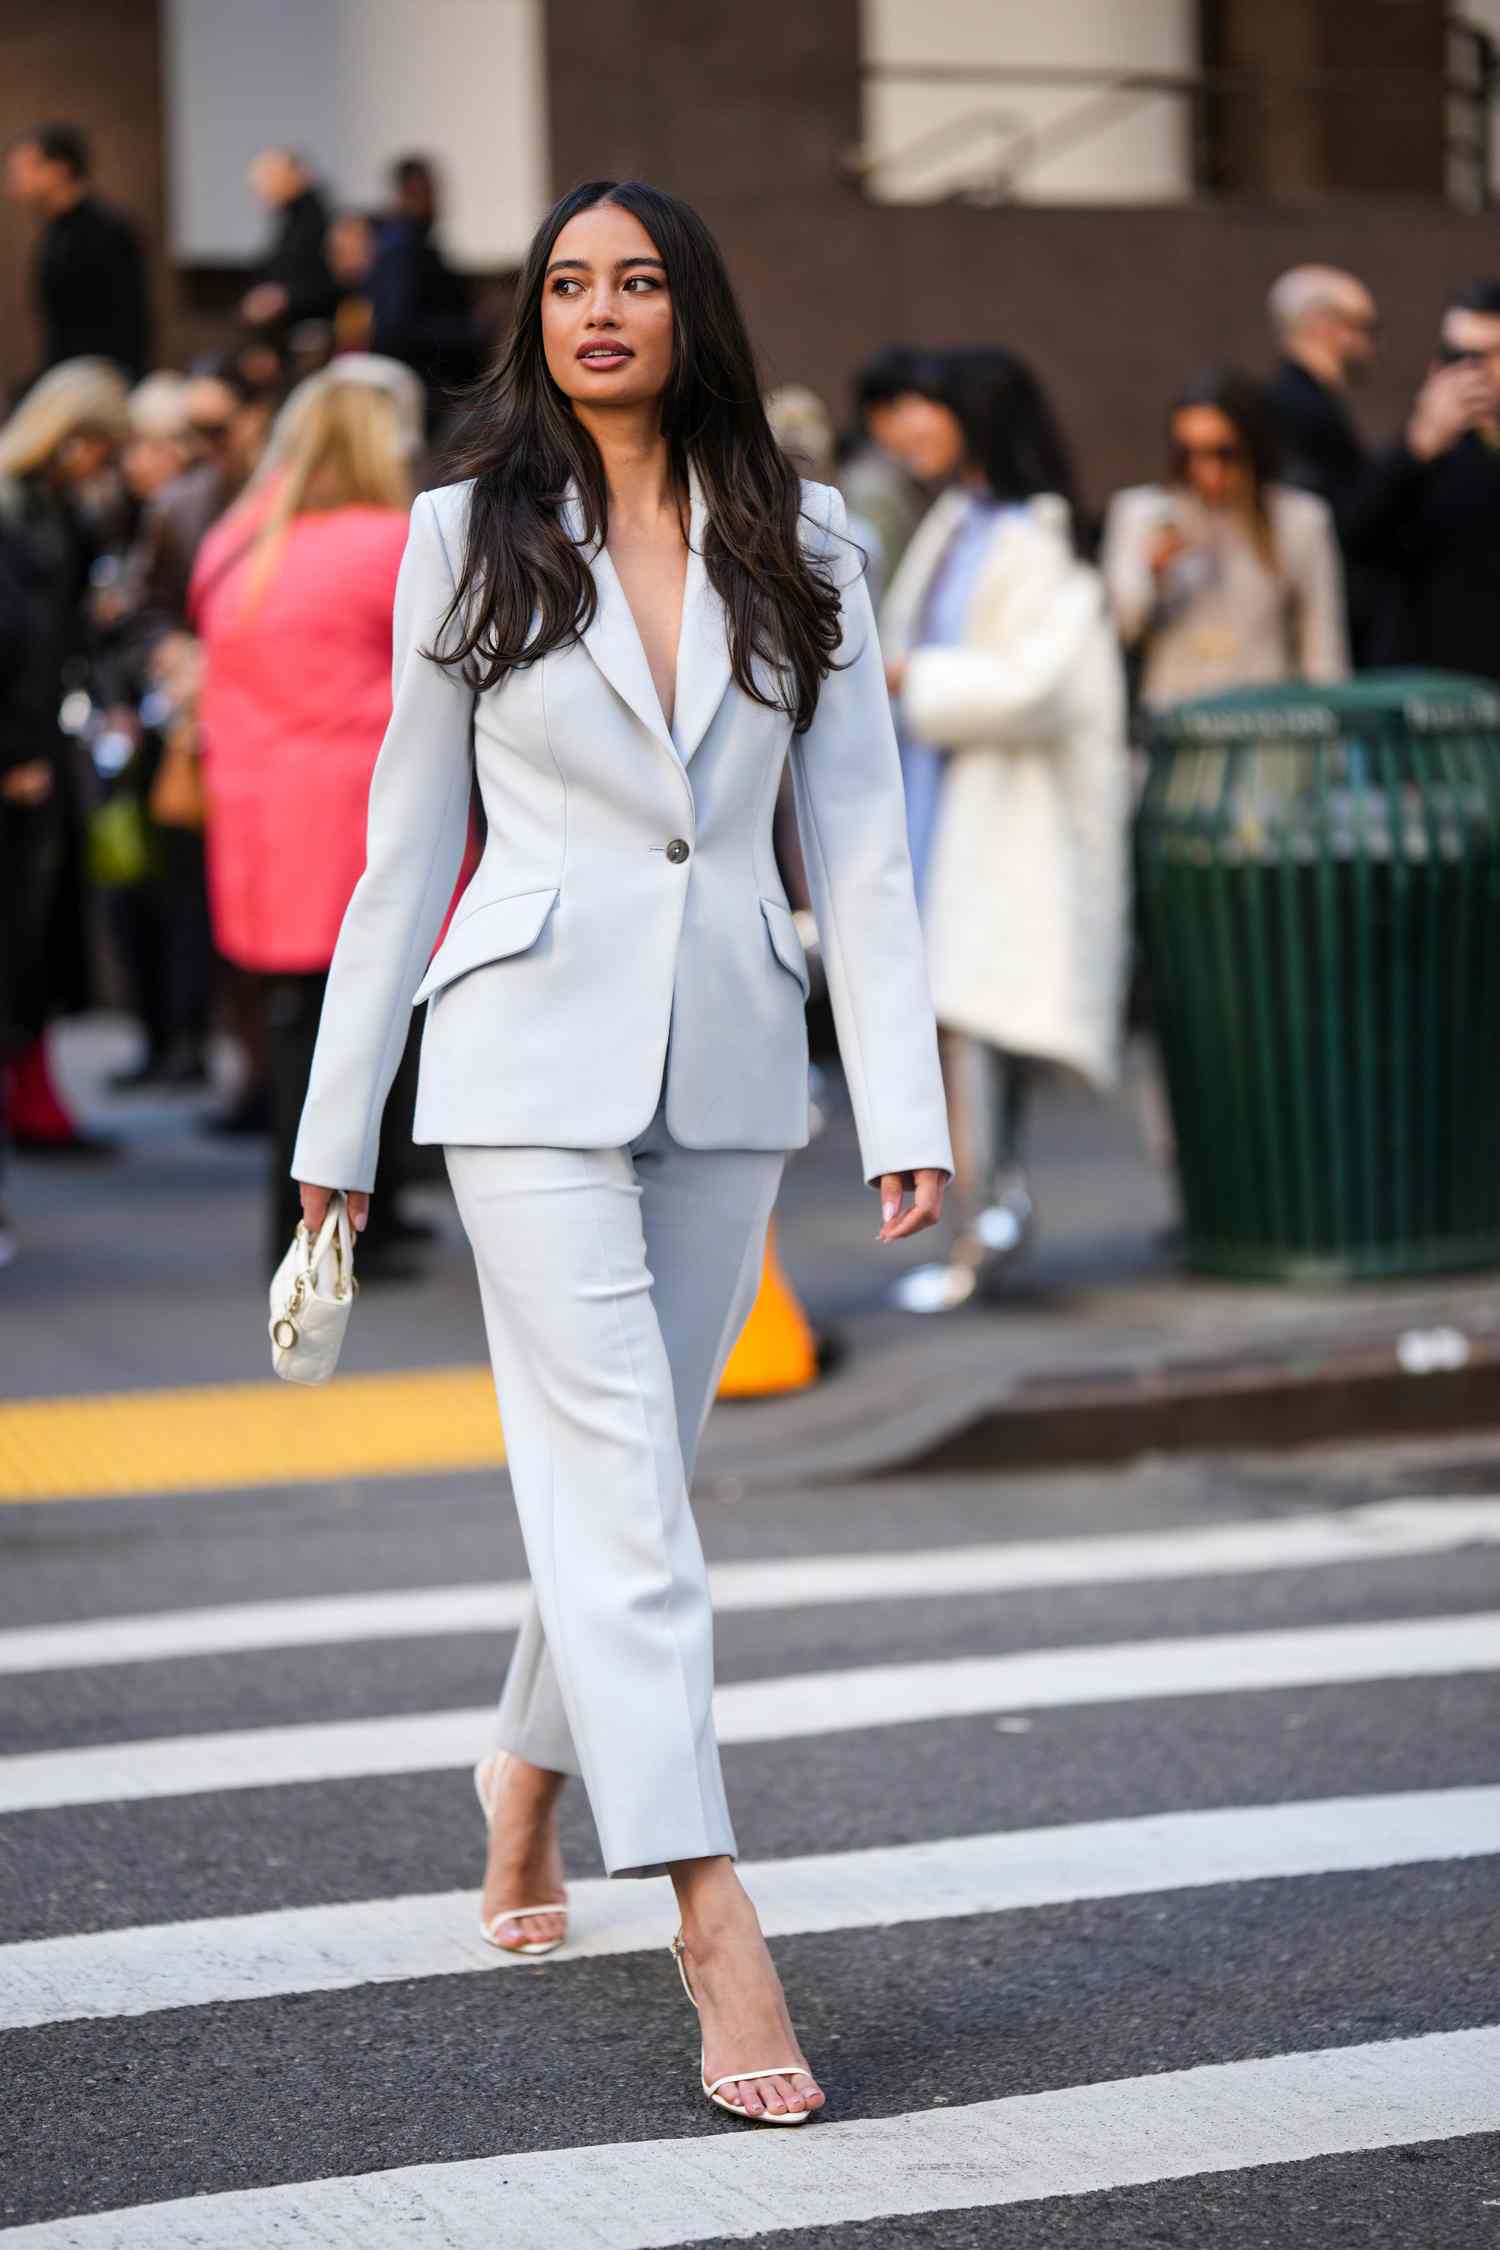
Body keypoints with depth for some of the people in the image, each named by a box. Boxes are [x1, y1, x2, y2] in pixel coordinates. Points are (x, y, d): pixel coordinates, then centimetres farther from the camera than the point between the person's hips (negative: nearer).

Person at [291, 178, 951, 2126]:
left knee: (628, 1467, 12)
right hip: (534, 1051, -3)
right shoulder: (470, 539, 4)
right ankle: (720, 1934, -13)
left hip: (731, 1058, 3)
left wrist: (907, 1109, -4)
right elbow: (410, 840, 7)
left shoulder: (799, 545, 7)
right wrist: (338, 1125, 7)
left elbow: (861, 838, 4)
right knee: (616, 1478, -10)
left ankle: (533, 1768, 39)